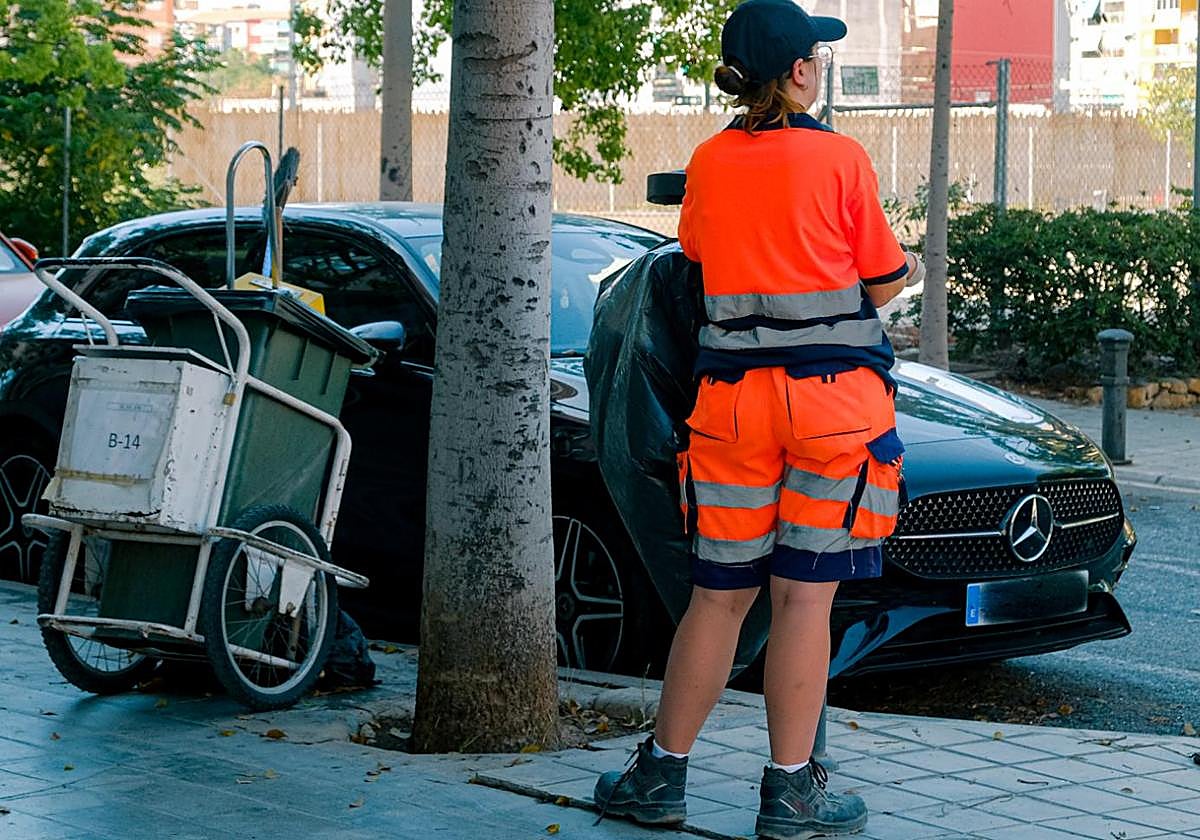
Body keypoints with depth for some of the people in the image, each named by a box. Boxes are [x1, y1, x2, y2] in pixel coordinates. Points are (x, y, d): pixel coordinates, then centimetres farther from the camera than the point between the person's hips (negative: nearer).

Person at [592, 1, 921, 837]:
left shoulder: (709, 163, 5)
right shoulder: (841, 158, -6)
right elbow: (883, 281, 1)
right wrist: (906, 266, 23)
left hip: (733, 393, 3)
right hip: (836, 394, -3)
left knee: (719, 595, 11)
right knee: (806, 596, 1)